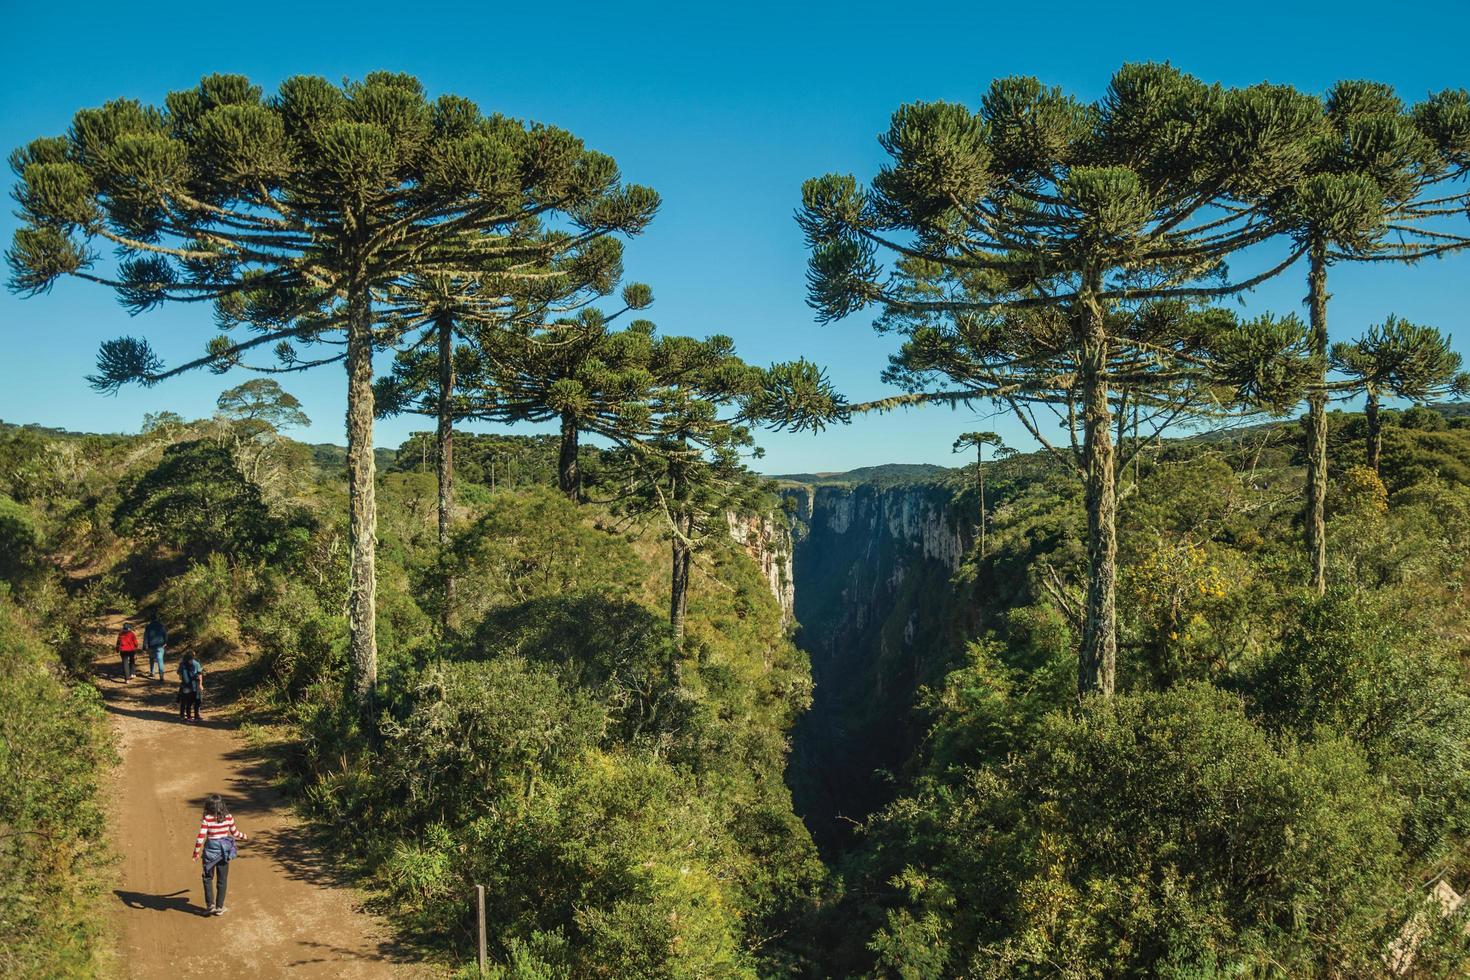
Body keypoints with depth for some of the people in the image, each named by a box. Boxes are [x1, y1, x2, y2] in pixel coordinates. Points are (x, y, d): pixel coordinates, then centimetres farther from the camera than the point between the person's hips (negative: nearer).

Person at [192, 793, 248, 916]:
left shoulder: (207, 819, -15)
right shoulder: (228, 817, -6)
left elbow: (200, 837, -16)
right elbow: (234, 833, 6)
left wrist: (196, 853, -5)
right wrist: (244, 836, 26)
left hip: (210, 850, -2)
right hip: (224, 851, 2)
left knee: (208, 878, 15)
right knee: (222, 880, 12)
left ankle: (210, 904, 6)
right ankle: (219, 907, 17)